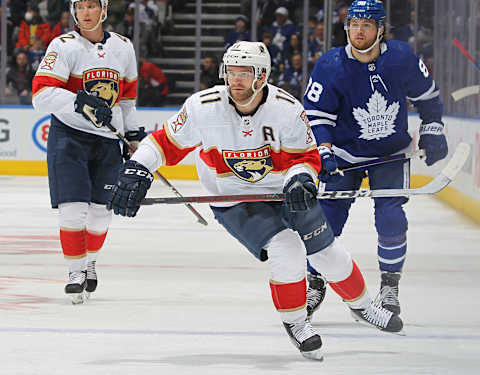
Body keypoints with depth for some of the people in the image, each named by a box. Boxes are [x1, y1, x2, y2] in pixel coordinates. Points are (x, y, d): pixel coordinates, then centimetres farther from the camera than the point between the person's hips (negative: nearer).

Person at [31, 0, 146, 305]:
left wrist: (133, 134, 17)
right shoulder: (64, 46, -10)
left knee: (101, 211, 7)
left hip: (107, 139, 4)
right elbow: (41, 95, -20)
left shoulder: (123, 47, 6)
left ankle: (90, 262, 32)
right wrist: (81, 103, -32)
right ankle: (76, 271, 3)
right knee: (74, 209, -12)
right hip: (69, 135, -4)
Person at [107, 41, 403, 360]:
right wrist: (136, 171, -21)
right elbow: (168, 142, -9)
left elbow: (305, 156, -12)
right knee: (286, 249, -24)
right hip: (233, 201, -2)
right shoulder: (203, 108, -21)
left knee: (327, 254, 9)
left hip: (284, 192, 2)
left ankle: (362, 305, 40)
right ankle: (294, 322, 0)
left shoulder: (287, 109, -20)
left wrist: (299, 180, -32)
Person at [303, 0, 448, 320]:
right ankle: (316, 284, 13)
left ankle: (390, 286, 4)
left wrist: (432, 131, 4)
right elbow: (316, 114, -12)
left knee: (390, 218, -14)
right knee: (327, 216, -6)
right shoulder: (331, 66, -16)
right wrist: (323, 151, -23)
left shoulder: (401, 58, -13)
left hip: (392, 153, 0)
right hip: (345, 153, 0)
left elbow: (426, 94, 4)